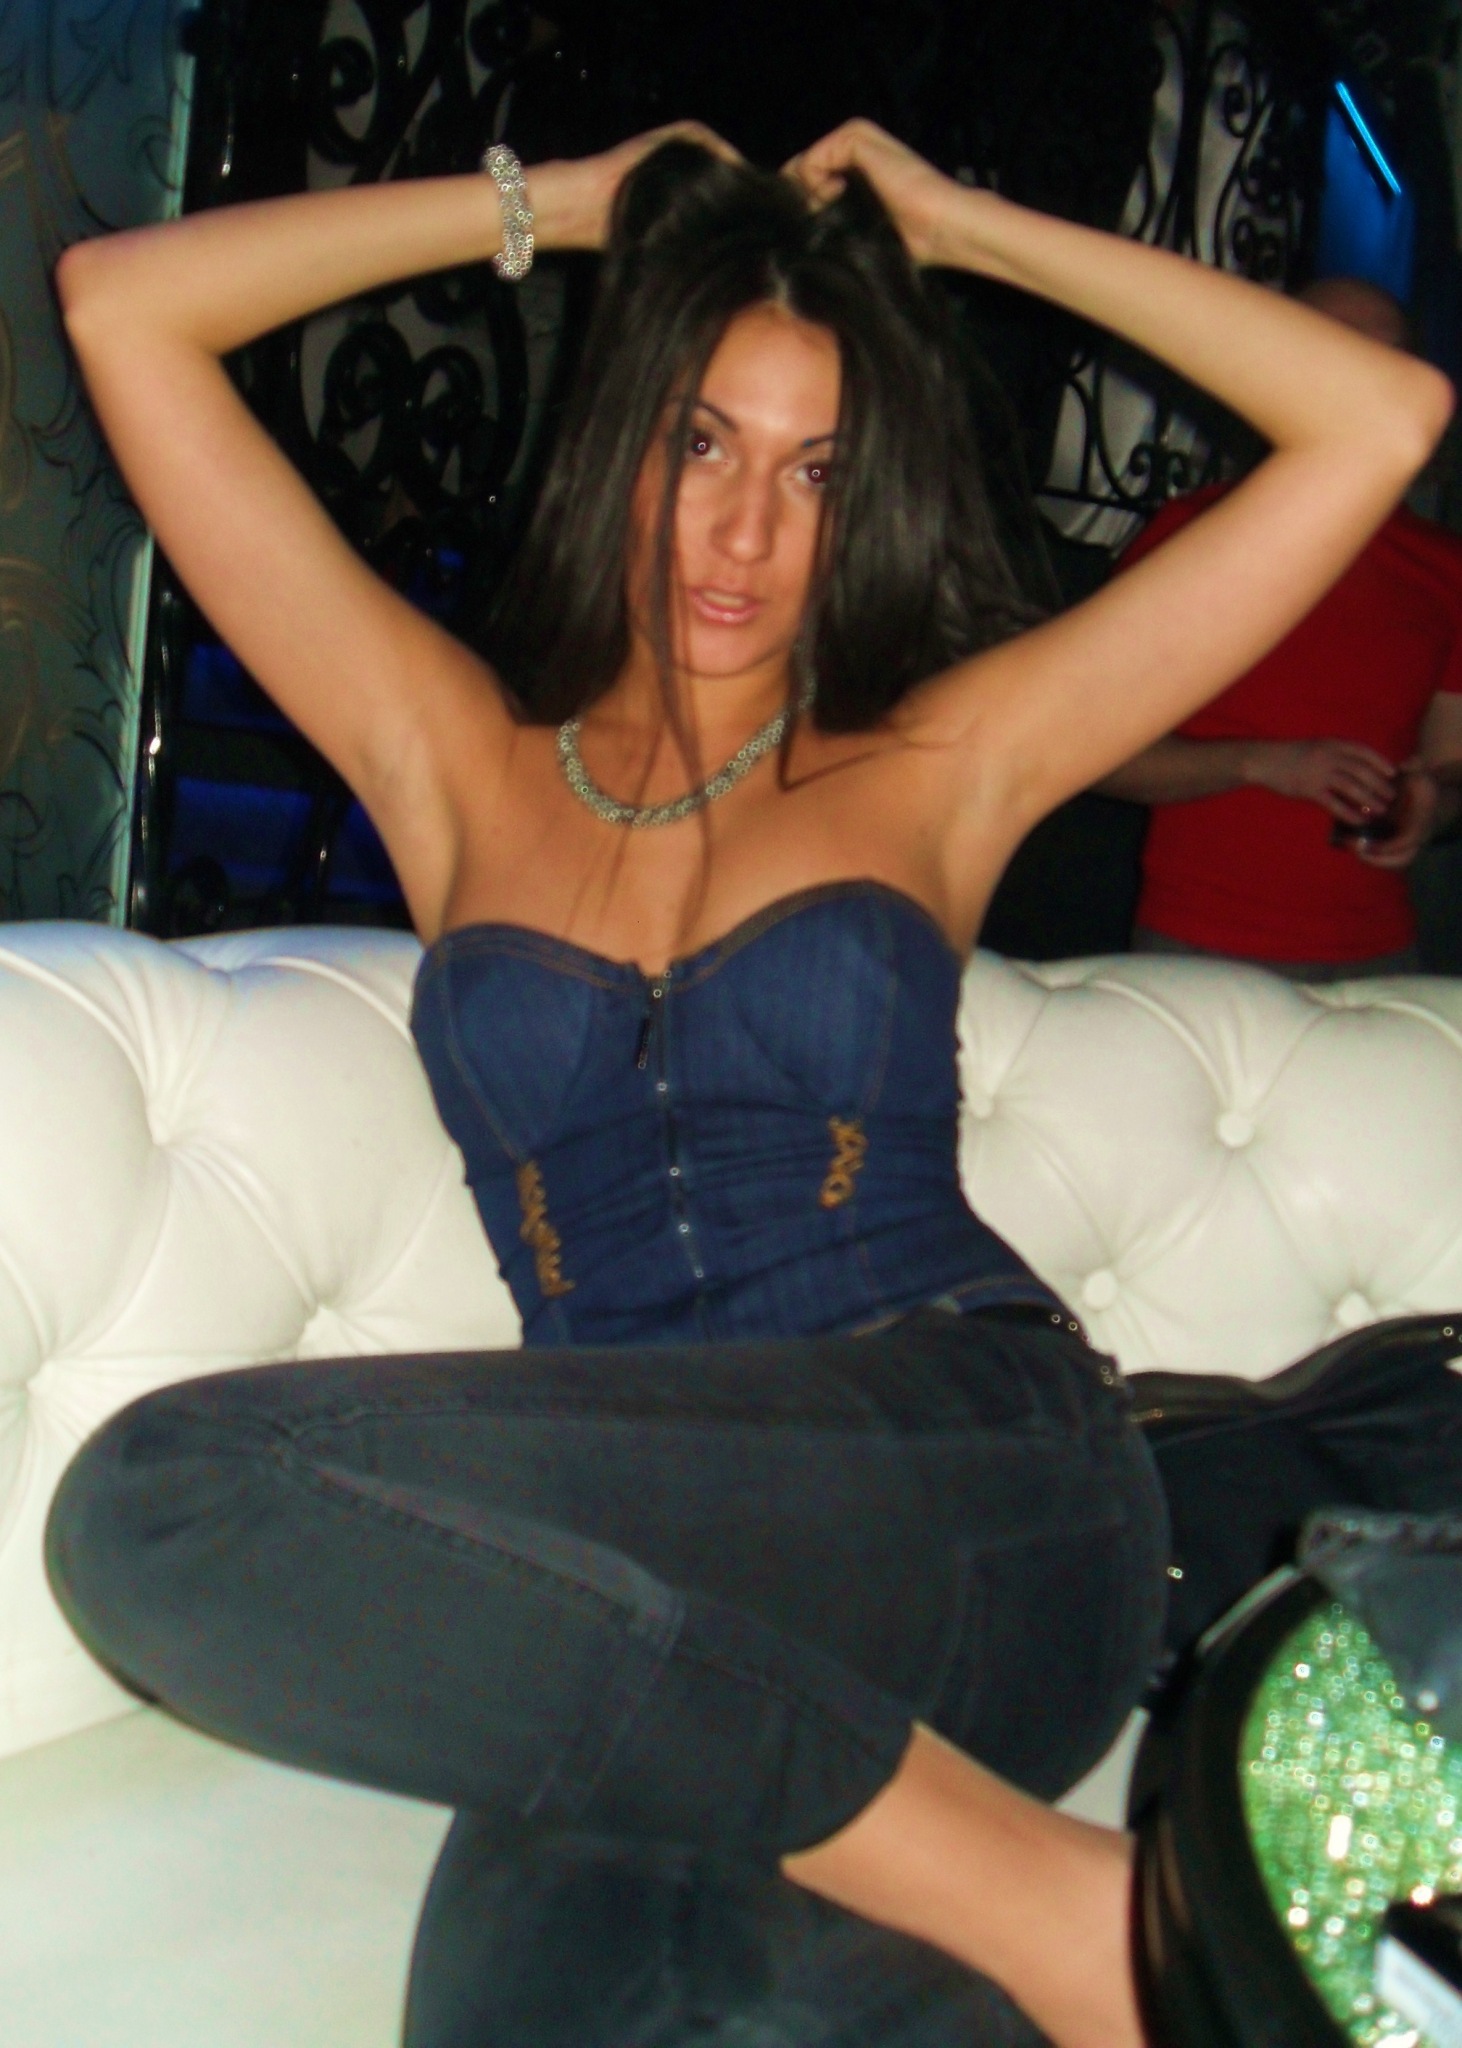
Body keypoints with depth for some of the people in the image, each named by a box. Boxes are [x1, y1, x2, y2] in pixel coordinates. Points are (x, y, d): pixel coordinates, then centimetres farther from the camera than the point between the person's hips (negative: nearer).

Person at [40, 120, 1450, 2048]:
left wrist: (967, 225, 18)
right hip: (657, 1612, 0)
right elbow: (120, 303, 18)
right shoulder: (456, 760, 19)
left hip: (981, 1492, 1)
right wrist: (547, 203, 21)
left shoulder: (941, 764, 16)